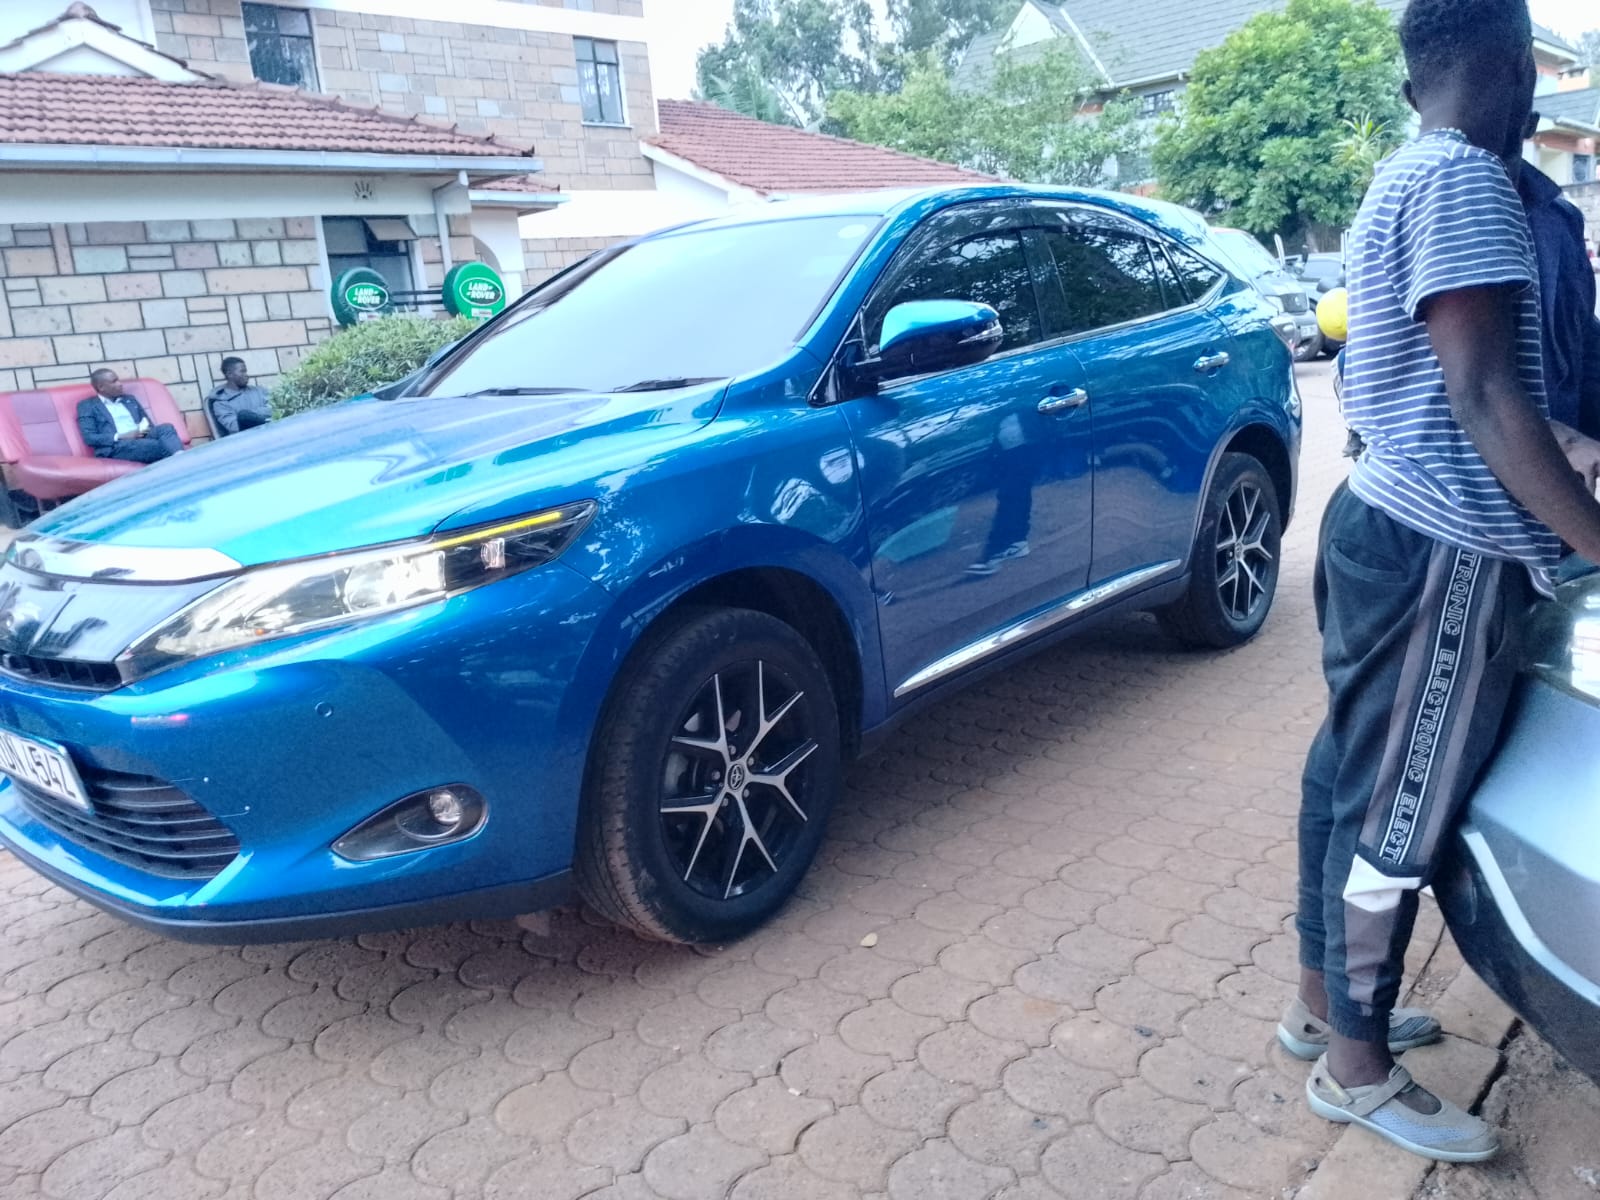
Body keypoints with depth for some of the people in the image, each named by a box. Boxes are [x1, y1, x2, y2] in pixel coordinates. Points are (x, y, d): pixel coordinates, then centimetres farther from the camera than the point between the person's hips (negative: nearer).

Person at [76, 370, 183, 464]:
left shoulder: (130, 400, 27)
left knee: (166, 428, -31)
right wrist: (120, 437, -12)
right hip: (116, 447, -4)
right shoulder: (87, 405, 12)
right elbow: (89, 437, 0)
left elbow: (148, 424, 24)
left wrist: (144, 430, -2)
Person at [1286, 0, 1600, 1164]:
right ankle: (1358, 1068, 15)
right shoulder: (1464, 180, -15)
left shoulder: (1403, 178, 16)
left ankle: (1323, 1000, 32)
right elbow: (1482, 392, -21)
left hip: (1384, 519, 10)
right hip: (1441, 549, -10)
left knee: (1353, 776, 17)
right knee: (1395, 813, 0)